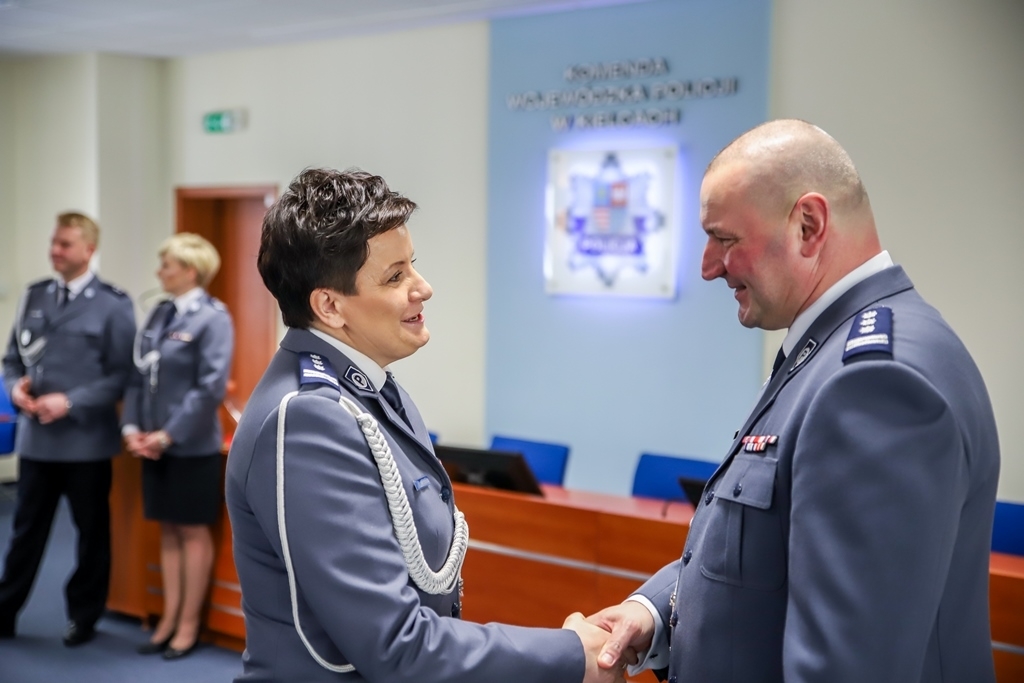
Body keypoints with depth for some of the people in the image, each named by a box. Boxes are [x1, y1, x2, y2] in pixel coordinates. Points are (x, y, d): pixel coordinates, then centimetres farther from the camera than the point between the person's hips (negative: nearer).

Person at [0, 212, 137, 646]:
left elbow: (123, 374, -10)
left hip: (86, 439, -4)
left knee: (91, 531, 10)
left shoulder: (112, 305, -7)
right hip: (36, 436, 4)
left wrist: (71, 402, -18)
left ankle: (84, 616, 24)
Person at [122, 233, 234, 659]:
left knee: (193, 531, 4)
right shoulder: (159, 314, 10)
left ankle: (189, 624, 14)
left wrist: (169, 434, -16)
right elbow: (138, 375, 11)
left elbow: (211, 387, -18)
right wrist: (132, 426, -2)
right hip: (155, 443, 7)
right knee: (168, 530, 13)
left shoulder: (212, 318, -12)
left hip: (192, 445, -7)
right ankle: (169, 619, 22)